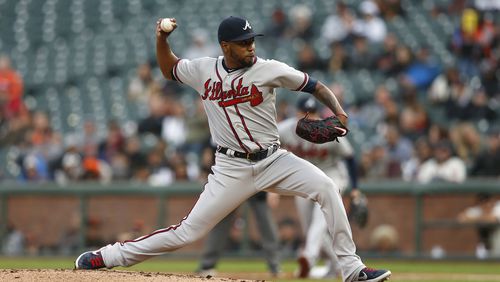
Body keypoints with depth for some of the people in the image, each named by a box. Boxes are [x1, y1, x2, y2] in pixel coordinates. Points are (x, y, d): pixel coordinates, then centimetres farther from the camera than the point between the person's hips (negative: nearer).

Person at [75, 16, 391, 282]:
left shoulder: (269, 70, -7)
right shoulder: (203, 70, 0)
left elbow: (316, 86, -2)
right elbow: (169, 69, 20)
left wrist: (338, 111, -19)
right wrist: (162, 40, 1)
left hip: (273, 161, 0)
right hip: (232, 168, 0)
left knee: (326, 187, -21)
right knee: (189, 231, -6)